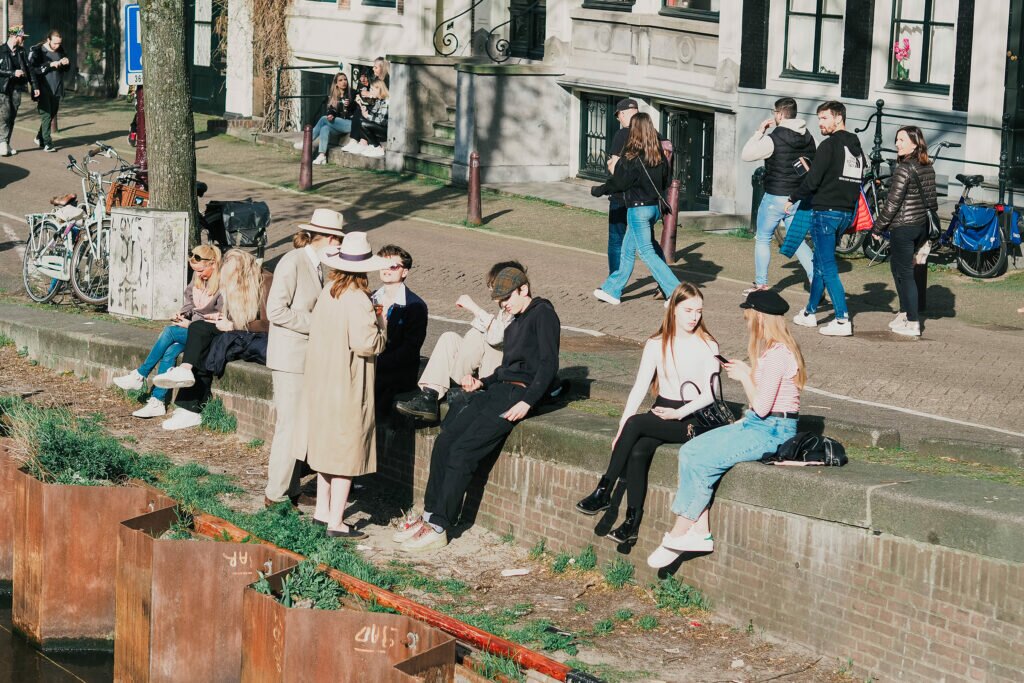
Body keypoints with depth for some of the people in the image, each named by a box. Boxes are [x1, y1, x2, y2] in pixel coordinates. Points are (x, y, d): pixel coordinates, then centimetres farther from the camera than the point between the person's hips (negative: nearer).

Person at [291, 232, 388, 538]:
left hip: (321, 380, 8)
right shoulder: (357, 300, -21)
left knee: (327, 442, 19)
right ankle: (336, 522, 1)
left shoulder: (328, 292, 2)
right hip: (348, 386, -8)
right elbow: (366, 343, -25)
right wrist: (381, 323, -6)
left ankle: (323, 508, 28)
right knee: (347, 448, -1)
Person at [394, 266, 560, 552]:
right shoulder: (514, 322, 23)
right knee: (445, 441, -7)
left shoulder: (543, 314, -5)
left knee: (463, 450, -18)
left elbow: (548, 365, -14)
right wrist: (481, 383, 8)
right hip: (499, 389, 9)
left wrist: (526, 402, -21)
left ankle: (440, 527, -16)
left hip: (520, 392, -9)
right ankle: (430, 515, -5)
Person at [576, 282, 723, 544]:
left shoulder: (707, 346, 1)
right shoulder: (657, 344, 10)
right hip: (660, 414, 4)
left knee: (636, 423, -29)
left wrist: (678, 414, -15)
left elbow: (708, 394, -3)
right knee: (637, 452, -28)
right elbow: (639, 387, 3)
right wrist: (621, 427, -7)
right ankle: (632, 522, -26)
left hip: (692, 419, -4)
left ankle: (603, 492, -25)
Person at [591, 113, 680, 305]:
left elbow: (618, 183, -11)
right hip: (655, 206, 8)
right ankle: (612, 290, 25)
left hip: (638, 208, -8)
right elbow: (666, 180, 10)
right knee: (627, 250, 17)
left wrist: (597, 190, 5)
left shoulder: (632, 157, -17)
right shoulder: (659, 155, 2)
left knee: (647, 253, -3)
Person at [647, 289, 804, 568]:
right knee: (690, 451, -5)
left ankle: (677, 536, -8)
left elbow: (761, 407, -20)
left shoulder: (777, 354, -17)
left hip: (772, 431, -10)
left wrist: (745, 376, -7)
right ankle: (700, 532, -11)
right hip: (756, 425, 10)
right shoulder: (770, 350, 16)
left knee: (701, 462, -18)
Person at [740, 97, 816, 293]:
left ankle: (761, 284, 12)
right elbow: (812, 164, 12)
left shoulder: (774, 138, -16)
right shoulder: (808, 138, 4)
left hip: (775, 197, -5)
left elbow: (746, 155, -12)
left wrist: (759, 132, -3)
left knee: (762, 239, 10)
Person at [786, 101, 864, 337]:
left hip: (825, 211, -8)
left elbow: (812, 181, -16)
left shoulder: (829, 145, -14)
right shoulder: (857, 147, 13)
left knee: (827, 267, -6)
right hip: (846, 213, 8)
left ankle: (842, 320, -13)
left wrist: (793, 199, -2)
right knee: (820, 262, 20)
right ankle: (810, 313, 29)